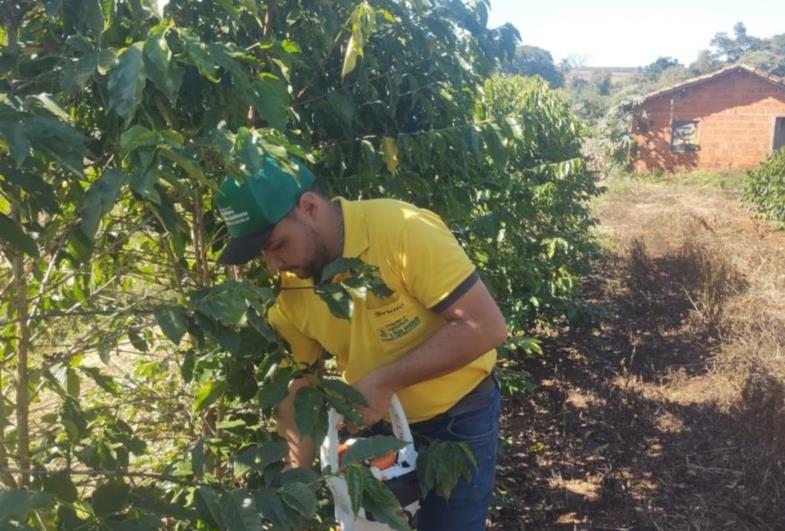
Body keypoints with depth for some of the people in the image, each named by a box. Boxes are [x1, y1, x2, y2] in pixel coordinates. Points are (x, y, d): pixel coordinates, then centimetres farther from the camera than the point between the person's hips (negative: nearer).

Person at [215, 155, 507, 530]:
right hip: (379, 425, 5)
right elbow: (294, 391, -1)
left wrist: (384, 381, -30)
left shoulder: (402, 230, -28)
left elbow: (487, 326, -29)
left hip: (458, 417, -4)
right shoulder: (289, 291, -10)